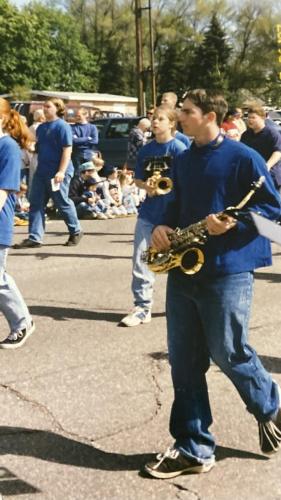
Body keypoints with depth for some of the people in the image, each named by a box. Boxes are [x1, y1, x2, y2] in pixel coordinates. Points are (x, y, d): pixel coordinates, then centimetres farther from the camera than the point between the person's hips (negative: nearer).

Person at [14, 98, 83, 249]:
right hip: (41, 172, 8)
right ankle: (34, 238, 3)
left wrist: (61, 171, -23)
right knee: (36, 204, 2)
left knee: (62, 203, 3)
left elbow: (67, 150, -17)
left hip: (57, 173, -8)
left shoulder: (62, 126, -10)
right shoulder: (41, 127, 14)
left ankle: (76, 232, 23)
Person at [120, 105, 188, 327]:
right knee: (140, 259, 0)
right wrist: (146, 186, -7)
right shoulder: (146, 149, 9)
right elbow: (138, 179, 14)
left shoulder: (178, 148, -7)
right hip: (148, 212, 5)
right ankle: (142, 307, 8)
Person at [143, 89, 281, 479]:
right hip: (183, 268, 7)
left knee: (228, 353, 1)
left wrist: (234, 222, -21)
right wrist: (164, 227, 3)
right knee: (184, 361, 6)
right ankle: (193, 448, 17)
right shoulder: (183, 161, 16)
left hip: (227, 270, -7)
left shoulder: (243, 158, -7)